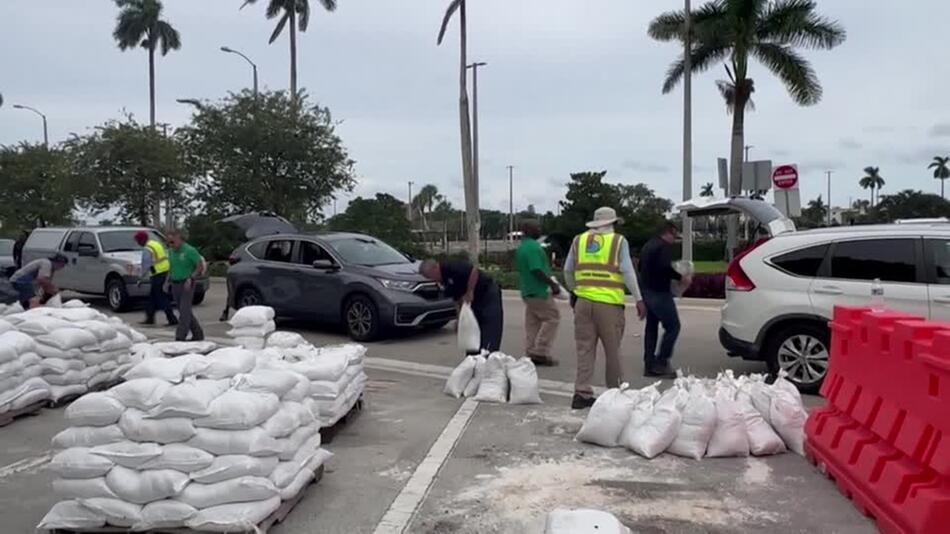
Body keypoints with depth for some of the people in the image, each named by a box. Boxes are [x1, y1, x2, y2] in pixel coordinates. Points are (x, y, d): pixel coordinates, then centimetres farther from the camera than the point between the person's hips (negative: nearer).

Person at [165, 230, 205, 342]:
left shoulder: (190, 250, -10)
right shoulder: (171, 252, 11)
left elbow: (200, 266, -10)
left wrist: (191, 278, -20)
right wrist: (167, 281, 9)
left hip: (187, 285, -7)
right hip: (175, 285, 7)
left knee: (184, 312, -10)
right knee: (185, 311, 11)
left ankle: (180, 338, -13)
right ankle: (198, 334, 22)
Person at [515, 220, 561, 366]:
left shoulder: (521, 247, 15)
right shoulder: (533, 247, -17)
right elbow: (537, 270, -24)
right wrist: (553, 284, -15)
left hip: (528, 291, 10)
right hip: (539, 292, -10)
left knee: (532, 322, 11)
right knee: (552, 317, -2)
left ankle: (531, 353, 12)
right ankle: (540, 352, -4)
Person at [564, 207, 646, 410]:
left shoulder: (579, 240, 10)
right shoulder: (619, 241, 0)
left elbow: (568, 270, 14)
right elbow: (628, 272, -5)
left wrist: (573, 292, 29)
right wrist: (638, 299, -2)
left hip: (583, 301, 3)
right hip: (610, 302, -3)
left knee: (585, 348, 7)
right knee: (612, 349, 9)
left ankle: (582, 392, 4)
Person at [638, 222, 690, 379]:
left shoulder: (647, 246, 17)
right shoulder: (664, 246, -12)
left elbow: (641, 267, 23)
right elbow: (665, 267, -25)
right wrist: (680, 277, -15)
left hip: (647, 291, 10)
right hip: (660, 293, -10)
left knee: (651, 327, 12)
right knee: (672, 326, -3)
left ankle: (649, 365, 13)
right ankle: (661, 362, -6)